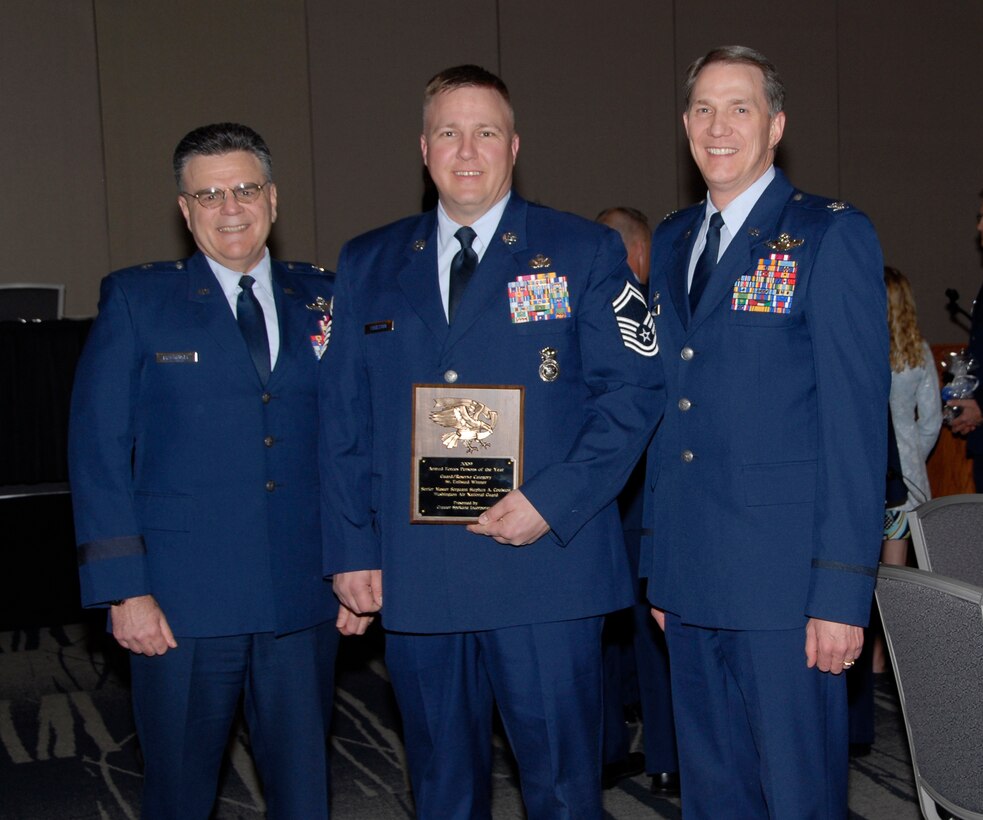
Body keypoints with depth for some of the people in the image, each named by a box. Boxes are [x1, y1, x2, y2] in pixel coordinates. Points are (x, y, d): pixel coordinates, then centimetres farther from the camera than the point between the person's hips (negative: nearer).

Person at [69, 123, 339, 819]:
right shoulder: (136, 300, 1)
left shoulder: (323, 299, 8)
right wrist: (123, 589, -10)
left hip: (305, 597, 2)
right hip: (184, 602, -2)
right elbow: (98, 450, -3)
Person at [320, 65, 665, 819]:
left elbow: (636, 389, -3)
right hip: (414, 579, 3)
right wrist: (351, 549, 4)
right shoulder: (368, 265, 11)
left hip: (547, 567, -3)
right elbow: (343, 417, 10)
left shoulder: (585, 252, 2)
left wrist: (553, 503, -13)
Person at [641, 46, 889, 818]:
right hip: (690, 577, 6)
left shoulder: (832, 235, -5)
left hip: (784, 580, -6)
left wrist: (843, 588, -15)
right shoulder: (671, 241, 14)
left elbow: (856, 419, -11)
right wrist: (659, 559, 13)